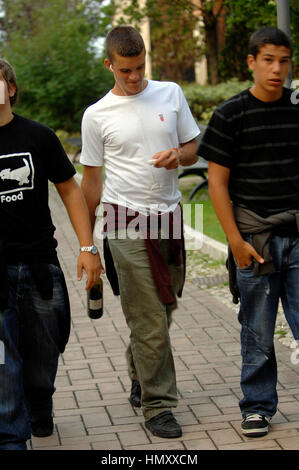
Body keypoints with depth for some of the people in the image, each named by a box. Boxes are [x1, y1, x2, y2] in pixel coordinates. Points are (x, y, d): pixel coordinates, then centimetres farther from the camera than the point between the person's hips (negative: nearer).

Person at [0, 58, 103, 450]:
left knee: (43, 352, 14)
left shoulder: (37, 136, 2)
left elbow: (69, 190, 7)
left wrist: (87, 247, 2)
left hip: (40, 265, 2)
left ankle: (40, 413, 40)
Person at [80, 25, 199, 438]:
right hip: (127, 220, -3)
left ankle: (140, 377, 36)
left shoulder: (171, 94, 7)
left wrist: (179, 154, -11)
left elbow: (194, 148, 14)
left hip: (170, 216, 4)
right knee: (150, 319, -5)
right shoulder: (97, 115, 0)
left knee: (163, 309, 14)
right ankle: (157, 404, 4)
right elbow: (91, 177, 6)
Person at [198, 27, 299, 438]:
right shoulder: (231, 115, -1)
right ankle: (258, 407, 22)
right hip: (254, 237, -2)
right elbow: (217, 181, -2)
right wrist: (236, 241, -7)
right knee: (257, 329, 7)